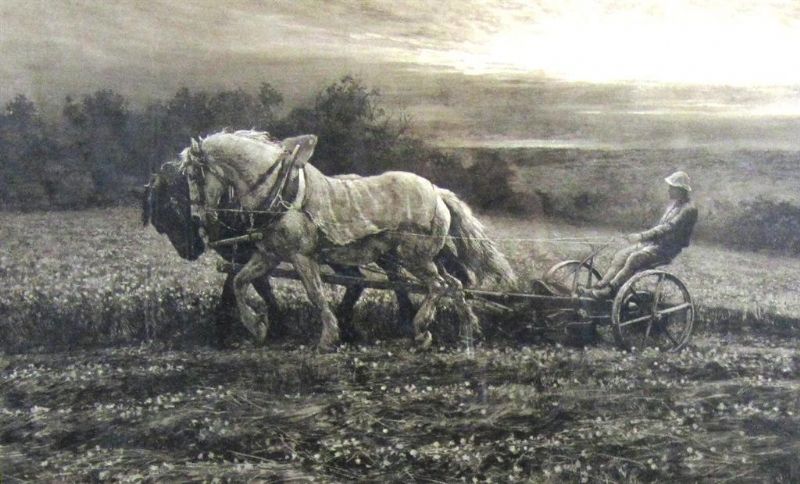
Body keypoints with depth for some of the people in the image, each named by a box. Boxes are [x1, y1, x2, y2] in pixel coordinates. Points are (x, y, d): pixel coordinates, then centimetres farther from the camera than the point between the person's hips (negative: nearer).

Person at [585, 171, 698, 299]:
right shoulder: (673, 204, 16)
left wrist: (642, 236, -28)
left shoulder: (689, 209, -14)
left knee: (635, 258, -28)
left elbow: (669, 227, -24)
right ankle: (600, 285, -10)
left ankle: (608, 290, -26)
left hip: (667, 249, -9)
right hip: (655, 242, 9)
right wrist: (642, 237, 8)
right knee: (621, 255, -5)